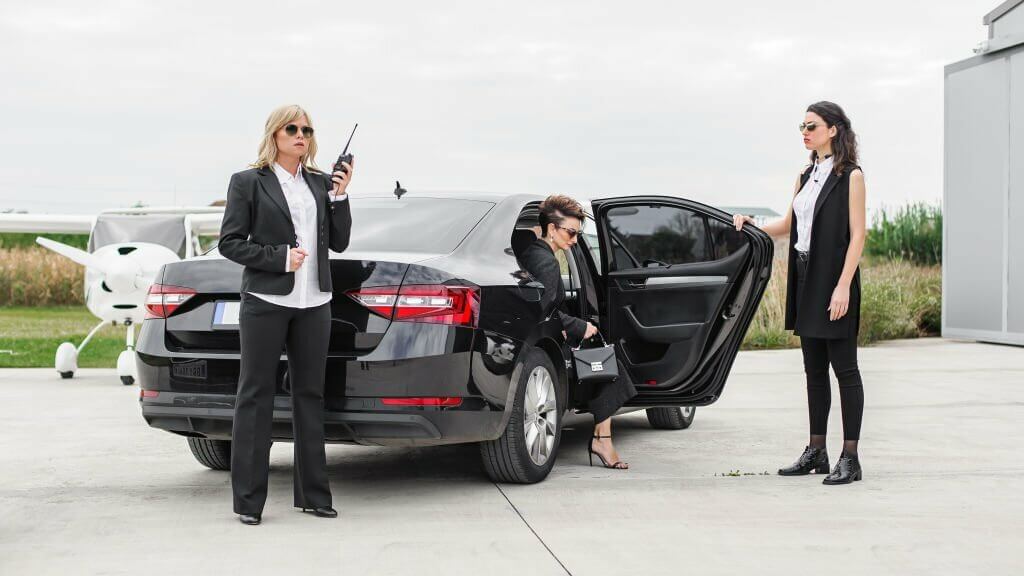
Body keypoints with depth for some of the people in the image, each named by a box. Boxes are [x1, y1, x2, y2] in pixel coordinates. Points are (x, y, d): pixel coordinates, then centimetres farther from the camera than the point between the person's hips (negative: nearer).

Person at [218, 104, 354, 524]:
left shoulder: (320, 183, 12)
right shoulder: (248, 183, -1)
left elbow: (338, 242, 10)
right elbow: (230, 242, -4)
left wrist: (339, 195, -3)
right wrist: (280, 257, -14)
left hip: (313, 303, 5)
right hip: (265, 301, -5)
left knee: (310, 395, 9)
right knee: (256, 396, -1)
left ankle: (312, 494, 16)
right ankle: (248, 500, 3)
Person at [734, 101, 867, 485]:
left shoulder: (850, 176, -7)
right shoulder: (806, 176, 14)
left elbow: (857, 235, -12)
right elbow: (788, 225, 21)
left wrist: (843, 286, -20)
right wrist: (752, 226, 5)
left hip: (833, 280, -8)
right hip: (805, 279, 8)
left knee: (844, 368, -4)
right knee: (814, 369, 11)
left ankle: (850, 458, -1)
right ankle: (816, 452, 17)